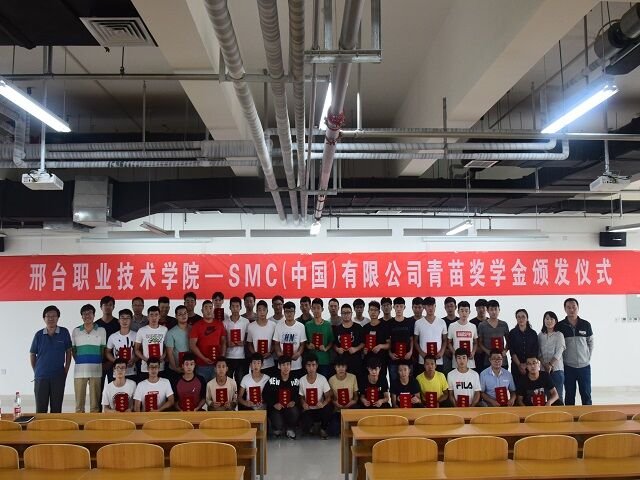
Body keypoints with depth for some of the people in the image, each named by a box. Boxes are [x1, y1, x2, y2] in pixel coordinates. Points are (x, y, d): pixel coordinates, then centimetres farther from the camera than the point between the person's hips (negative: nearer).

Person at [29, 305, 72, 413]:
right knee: (40, 408, 5)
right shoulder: (39, 335, 1)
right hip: (41, 377, 1)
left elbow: (68, 352, 6)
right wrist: (36, 371, 7)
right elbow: (32, 355, 11)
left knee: (56, 408, 6)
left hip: (59, 376, -1)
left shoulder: (64, 333, -1)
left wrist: (66, 370, 3)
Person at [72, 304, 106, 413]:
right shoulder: (76, 331, 9)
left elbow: (103, 349, 9)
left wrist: (97, 361, 3)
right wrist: (79, 361, 3)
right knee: (79, 401, 3)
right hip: (80, 369, 1)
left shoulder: (101, 330, 6)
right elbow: (73, 350, 12)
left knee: (95, 401, 2)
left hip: (96, 368, -1)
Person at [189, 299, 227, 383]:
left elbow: (223, 342, 12)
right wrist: (204, 358, -13)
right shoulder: (197, 326, 0)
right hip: (202, 364, -2)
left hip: (218, 363, 2)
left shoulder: (220, 324, 8)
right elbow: (192, 345, -5)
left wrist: (222, 356, -2)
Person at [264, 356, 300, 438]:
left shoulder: (295, 381, 2)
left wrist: (294, 402, -10)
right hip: (276, 408, -1)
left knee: (295, 411, -33)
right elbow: (266, 395, 0)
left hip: (290, 407, 2)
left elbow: (298, 395, 10)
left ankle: (290, 429, 1)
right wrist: (274, 404, -13)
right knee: (278, 424, -28)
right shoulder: (272, 380, -4)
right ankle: (278, 428, 14)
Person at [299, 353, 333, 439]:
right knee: (305, 427, -31)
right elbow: (301, 397, 7)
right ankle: (311, 426, 13)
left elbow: (328, 396, -8)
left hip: (319, 409, 0)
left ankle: (323, 429, -2)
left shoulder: (322, 379, -9)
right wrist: (303, 403, -17)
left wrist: (323, 403, -30)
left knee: (329, 409, -36)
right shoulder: (302, 380, -5)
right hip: (308, 410, 0)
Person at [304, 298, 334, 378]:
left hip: (325, 360, -1)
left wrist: (326, 348, -13)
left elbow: (331, 341, 3)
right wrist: (308, 346, -10)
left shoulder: (328, 325, 1)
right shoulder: (307, 325, 4)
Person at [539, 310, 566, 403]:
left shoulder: (559, 335, 1)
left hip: (557, 368, -3)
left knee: (558, 394, -3)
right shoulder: (540, 335, 10)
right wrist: (545, 364, -9)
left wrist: (550, 365, -15)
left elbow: (559, 352, -8)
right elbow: (539, 353, 5)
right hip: (544, 369, 3)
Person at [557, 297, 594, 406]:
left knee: (586, 395, 6)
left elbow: (590, 343, 12)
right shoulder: (560, 326, -3)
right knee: (569, 396, 6)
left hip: (584, 366, 1)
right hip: (568, 367, -1)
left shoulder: (586, 325, 2)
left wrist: (588, 358, 7)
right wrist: (561, 360, -1)